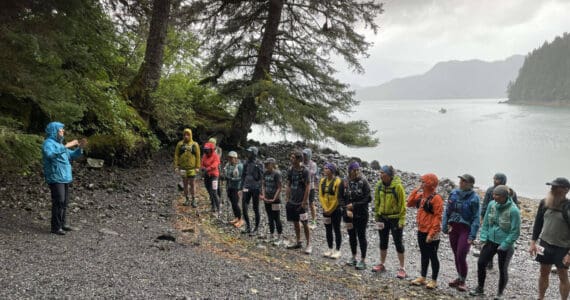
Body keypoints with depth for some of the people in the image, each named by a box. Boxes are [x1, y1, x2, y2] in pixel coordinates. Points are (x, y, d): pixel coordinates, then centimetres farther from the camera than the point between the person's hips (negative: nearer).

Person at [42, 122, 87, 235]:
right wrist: (66, 146, -30)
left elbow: (72, 156, 22)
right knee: (58, 202, -11)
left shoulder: (58, 144, 18)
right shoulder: (48, 143, -10)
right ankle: (56, 227, -5)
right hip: (55, 178, -9)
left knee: (64, 202, 11)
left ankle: (62, 223, 20)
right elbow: (50, 154, -33)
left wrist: (80, 147, 5)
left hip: (64, 178, 9)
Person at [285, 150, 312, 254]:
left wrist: (304, 201, -14)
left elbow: (308, 187, -13)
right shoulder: (290, 170, 4)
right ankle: (298, 242, 27)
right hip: (292, 201, 6)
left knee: (305, 223, -2)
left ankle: (308, 244, 7)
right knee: (295, 222, 14)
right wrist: (288, 199, 6)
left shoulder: (304, 171, -13)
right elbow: (288, 185, 10)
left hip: (301, 202, -6)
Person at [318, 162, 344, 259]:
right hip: (326, 210, 6)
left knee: (336, 230, 2)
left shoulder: (338, 181, -13)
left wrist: (330, 210, -12)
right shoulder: (322, 181, 6)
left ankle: (337, 250, 11)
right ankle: (330, 249, 23)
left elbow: (338, 198, -15)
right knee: (328, 230, 12)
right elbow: (321, 196, 5)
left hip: (336, 210, -6)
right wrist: (325, 208, -5)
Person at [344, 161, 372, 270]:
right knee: (351, 236, 13)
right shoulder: (347, 183, 2)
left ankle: (363, 261, 11)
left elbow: (368, 198, -11)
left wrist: (354, 205, -14)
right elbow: (344, 198, 4)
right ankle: (354, 258, 28)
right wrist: (347, 210, -10)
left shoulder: (363, 182, -9)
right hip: (350, 215, 4)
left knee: (361, 236, 2)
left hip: (361, 215, -4)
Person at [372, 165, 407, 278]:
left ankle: (402, 268, 13)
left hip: (395, 218, -5)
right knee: (383, 242, 15)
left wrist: (401, 220, -14)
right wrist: (376, 216, 8)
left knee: (398, 243, 3)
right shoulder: (379, 185, -2)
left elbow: (402, 204, -13)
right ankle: (382, 264, 29)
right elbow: (376, 201, 8)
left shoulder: (397, 186, -17)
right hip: (383, 218, 5)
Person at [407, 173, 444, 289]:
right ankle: (422, 277, 28)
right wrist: (416, 190, 3)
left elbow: (438, 217, -19)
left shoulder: (436, 198, -16)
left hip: (431, 233, -8)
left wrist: (432, 233, -22)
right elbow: (410, 203, 11)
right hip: (421, 231, 8)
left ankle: (434, 281, 14)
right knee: (424, 255, 17)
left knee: (432, 256, 4)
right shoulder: (421, 196, 7)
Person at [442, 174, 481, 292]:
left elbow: (476, 218, -10)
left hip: (465, 229, -5)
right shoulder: (454, 193, 2)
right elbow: (447, 211, 9)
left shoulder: (474, 198, -11)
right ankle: (459, 277, 31)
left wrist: (472, 235, -14)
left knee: (461, 256, -7)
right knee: (456, 255, 14)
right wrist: (444, 226, 6)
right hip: (453, 228, 5)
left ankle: (462, 281, 12)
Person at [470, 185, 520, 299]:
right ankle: (480, 288, 26)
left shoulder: (513, 210, -20)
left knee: (503, 269, 9)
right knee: (481, 263, 6)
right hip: (490, 241, 5)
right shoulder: (492, 204, -5)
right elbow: (486, 222, 6)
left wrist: (504, 245, -16)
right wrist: (483, 237, -1)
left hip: (505, 245, -5)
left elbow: (515, 231, -16)